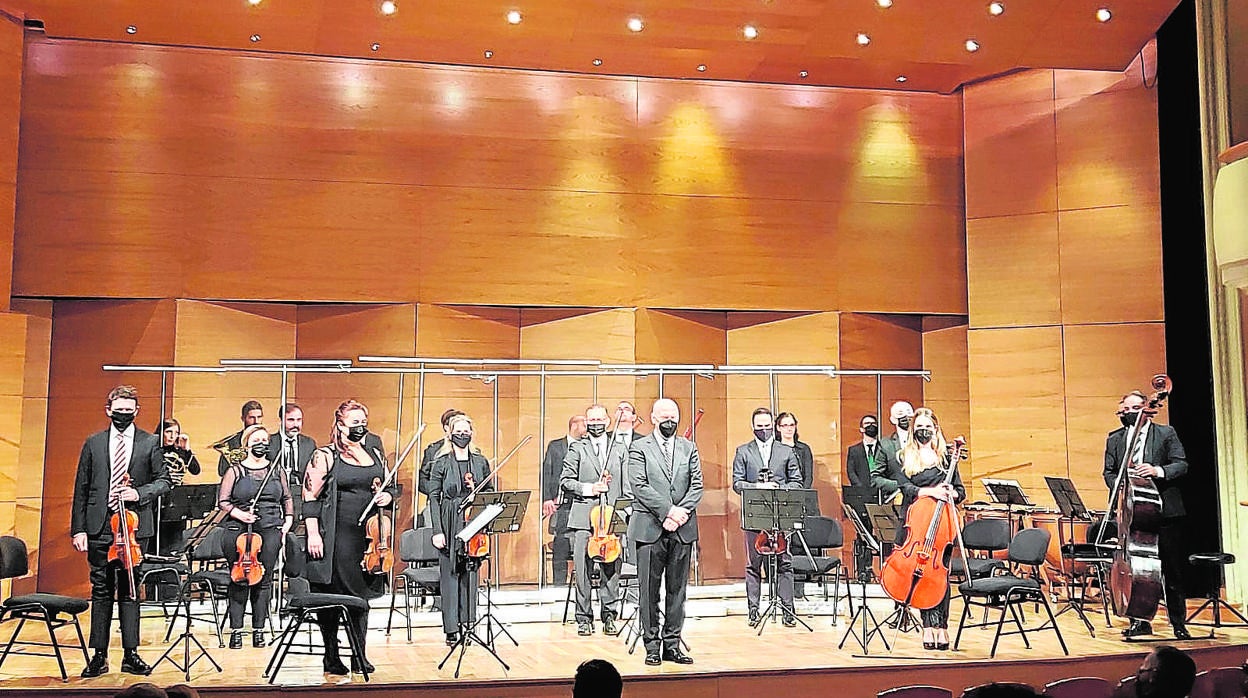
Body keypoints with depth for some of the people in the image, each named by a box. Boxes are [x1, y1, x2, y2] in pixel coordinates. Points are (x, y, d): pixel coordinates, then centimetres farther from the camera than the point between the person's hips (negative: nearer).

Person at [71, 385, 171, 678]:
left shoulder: (150, 443, 4)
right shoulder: (94, 443, 8)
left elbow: (164, 480, 5)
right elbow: (81, 488, 7)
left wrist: (140, 492, -14)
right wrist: (78, 529, 1)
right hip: (98, 527, 1)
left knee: (129, 590, 5)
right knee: (101, 591, 6)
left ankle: (131, 654, 11)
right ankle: (99, 656, 13)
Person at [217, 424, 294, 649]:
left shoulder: (277, 470, 14)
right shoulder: (235, 471, 5)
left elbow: (287, 499, 22)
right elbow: (222, 502, 3)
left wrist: (288, 521, 9)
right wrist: (239, 513, -13)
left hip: (270, 531, 2)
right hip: (239, 531, -2)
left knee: (264, 580, 0)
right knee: (239, 581, -3)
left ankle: (259, 630, 7)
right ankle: (236, 630, 4)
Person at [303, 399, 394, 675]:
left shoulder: (375, 455, 13)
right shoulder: (325, 456, -4)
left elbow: (390, 487, 23)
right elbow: (310, 497, -7)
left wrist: (387, 496, -1)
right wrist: (313, 534, -14)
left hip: (368, 537, 5)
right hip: (336, 537, -5)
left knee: (362, 595, 11)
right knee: (330, 596, 2)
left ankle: (360, 655, 19)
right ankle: (331, 657, 14)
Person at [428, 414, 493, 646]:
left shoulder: (481, 462, 8)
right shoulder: (442, 462, 0)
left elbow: (489, 492, 16)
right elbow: (434, 497, -3)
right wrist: (437, 530, -9)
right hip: (450, 524, -3)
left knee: (471, 574, 6)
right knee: (449, 575, 0)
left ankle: (468, 623, 14)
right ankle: (451, 629, 6)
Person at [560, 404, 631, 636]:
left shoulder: (620, 450, 14)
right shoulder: (577, 449, 8)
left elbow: (627, 487, 13)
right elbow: (565, 481, 3)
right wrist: (589, 489, -10)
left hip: (612, 517, 2)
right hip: (583, 518, -1)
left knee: (612, 569, 2)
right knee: (583, 570, 0)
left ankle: (609, 615, 13)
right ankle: (584, 617, 9)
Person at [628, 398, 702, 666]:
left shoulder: (689, 448, 14)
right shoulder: (639, 448, 3)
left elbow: (697, 485, 6)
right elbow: (640, 486, -8)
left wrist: (680, 512, -9)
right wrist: (668, 511, -15)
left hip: (682, 529, 3)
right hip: (650, 528, -3)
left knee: (677, 589, 7)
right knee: (649, 590, 1)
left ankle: (672, 644, 15)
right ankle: (652, 646, 9)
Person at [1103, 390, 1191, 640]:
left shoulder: (1166, 433, 5)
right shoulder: (1114, 439, 13)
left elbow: (1182, 465, -2)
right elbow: (1109, 472, 10)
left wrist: (1158, 471, -20)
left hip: (1165, 510, -2)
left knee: (1172, 570, 4)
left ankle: (1179, 623, 13)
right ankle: (1140, 620, 14)